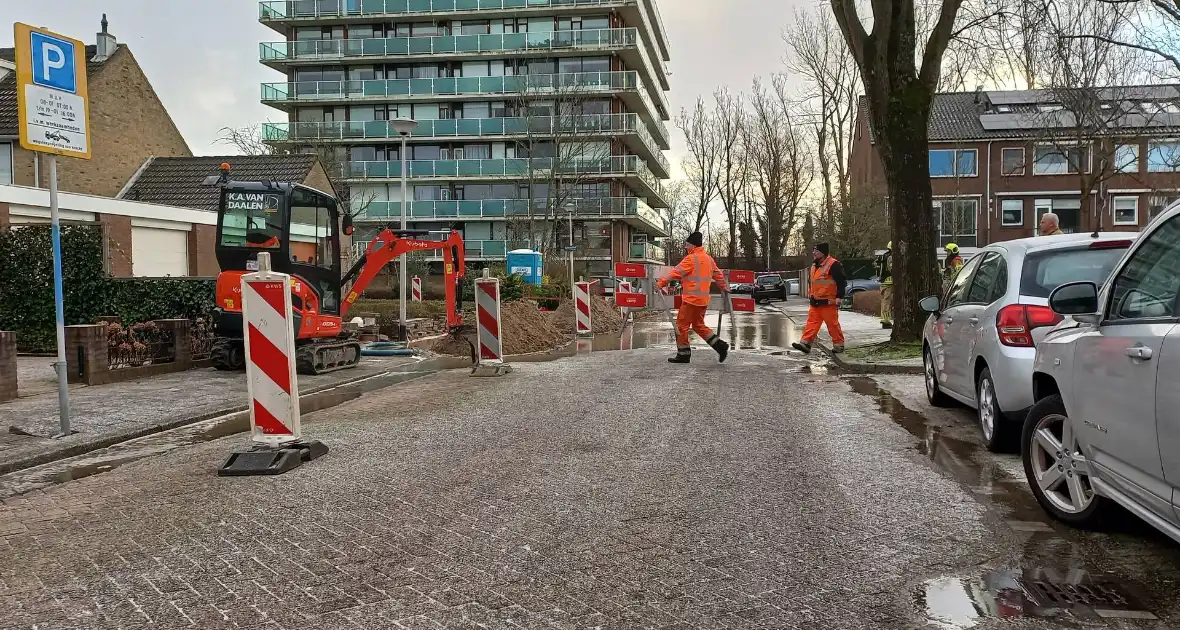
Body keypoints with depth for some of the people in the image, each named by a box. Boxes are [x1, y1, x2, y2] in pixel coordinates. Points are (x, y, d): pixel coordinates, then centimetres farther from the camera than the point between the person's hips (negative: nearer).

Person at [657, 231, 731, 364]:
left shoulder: (691, 258, -12)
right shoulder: (708, 258, 13)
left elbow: (676, 272, -14)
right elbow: (718, 275, 22)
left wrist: (661, 283, -8)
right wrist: (724, 287, 36)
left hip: (692, 298, -9)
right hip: (703, 299, 9)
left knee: (682, 325, 1)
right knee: (698, 325, 19)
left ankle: (683, 354, 5)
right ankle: (720, 345, 10)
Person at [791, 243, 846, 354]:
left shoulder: (834, 265, -14)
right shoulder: (814, 266, 14)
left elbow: (841, 281, -15)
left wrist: (839, 297, -18)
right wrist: (810, 293, 24)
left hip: (828, 302, -8)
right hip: (815, 302, 8)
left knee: (833, 324, -1)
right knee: (812, 322, 1)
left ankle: (839, 345, 12)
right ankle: (805, 343, -4)